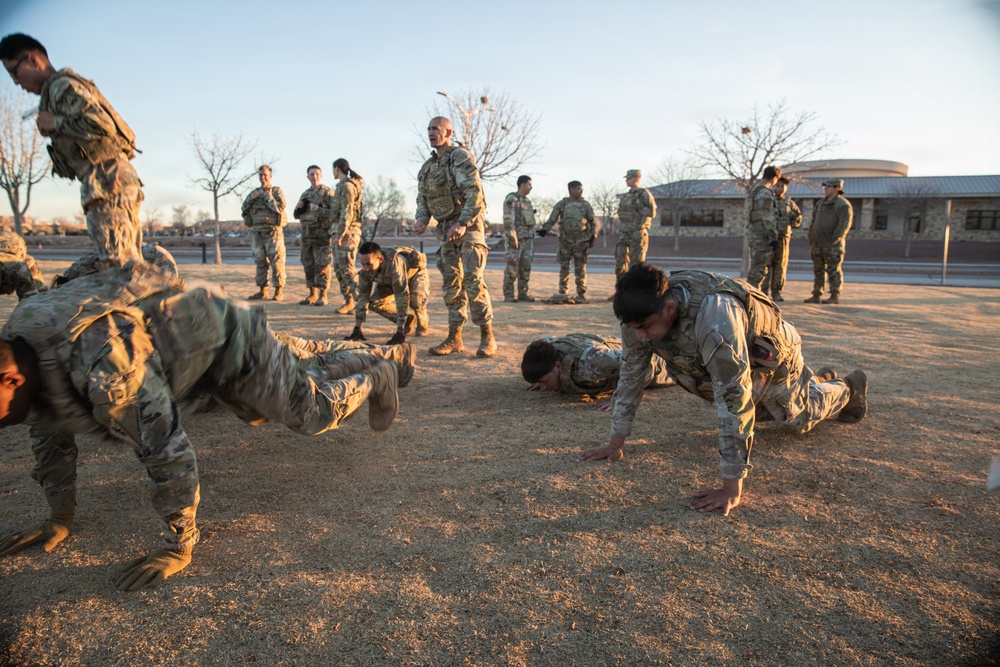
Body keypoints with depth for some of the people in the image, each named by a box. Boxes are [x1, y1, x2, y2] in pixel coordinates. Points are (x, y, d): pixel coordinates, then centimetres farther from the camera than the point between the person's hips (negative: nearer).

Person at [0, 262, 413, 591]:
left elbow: (169, 452, -42)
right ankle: (392, 356, 51)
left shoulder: (103, 365, -45)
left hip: (225, 339, -8)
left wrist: (177, 550, -33)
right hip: (198, 359, 8)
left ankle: (376, 379, 30)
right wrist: (59, 520, 4)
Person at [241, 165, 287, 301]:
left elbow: (280, 208, -12)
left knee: (277, 262, -5)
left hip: (273, 232, -5)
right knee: (260, 263, 7)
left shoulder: (276, 191, 2)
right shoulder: (254, 192, 17)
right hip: (257, 233, 5)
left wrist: (269, 197, -11)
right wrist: (251, 198, -5)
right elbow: (244, 208, 10)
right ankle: (262, 291, 13)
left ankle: (279, 290, 0)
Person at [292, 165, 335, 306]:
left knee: (322, 266, -5)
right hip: (307, 236, 7)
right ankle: (312, 295, 18)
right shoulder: (305, 194, 18)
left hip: (322, 236, -7)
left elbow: (334, 213, -12)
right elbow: (296, 215, 23)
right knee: (308, 266, 9)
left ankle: (323, 296, 1)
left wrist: (318, 209, -22)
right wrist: (298, 208, 1)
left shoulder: (327, 193, -3)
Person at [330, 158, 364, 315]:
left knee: (347, 268, -13)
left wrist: (340, 234, -20)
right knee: (339, 268, 10)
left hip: (347, 231, -10)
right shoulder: (342, 186, 20)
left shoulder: (347, 185, -11)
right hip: (340, 232, 10)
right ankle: (349, 301, 12)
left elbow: (347, 212, -18)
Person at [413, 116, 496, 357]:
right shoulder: (427, 166, 15)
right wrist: (421, 219, -6)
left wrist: (462, 224, -26)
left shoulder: (461, 157, -8)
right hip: (445, 229, 7)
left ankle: (487, 337, -6)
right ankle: (454, 338, 13)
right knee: (451, 283, 7)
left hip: (468, 227, -7)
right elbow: (423, 198, 16)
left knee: (473, 280, -13)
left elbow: (475, 193, -18)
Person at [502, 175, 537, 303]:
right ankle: (509, 295, 0)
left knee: (525, 267, 4)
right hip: (516, 239, -8)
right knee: (512, 267, -5)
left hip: (528, 239, 8)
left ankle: (522, 293, 9)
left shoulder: (527, 201, 18)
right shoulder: (511, 200, -9)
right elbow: (508, 221, -16)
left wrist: (532, 239, 18)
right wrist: (513, 238, -22)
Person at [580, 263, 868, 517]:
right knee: (755, 413, 29)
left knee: (801, 415, 20)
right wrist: (615, 443, -16)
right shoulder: (642, 311, -30)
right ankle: (819, 379, 55)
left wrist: (732, 488, -47)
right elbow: (630, 374, -19)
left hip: (771, 355, -5)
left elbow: (734, 398, -48)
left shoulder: (714, 314, -49)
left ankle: (848, 388, 52)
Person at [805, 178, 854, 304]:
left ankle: (835, 296, 2)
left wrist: (834, 239, -21)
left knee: (834, 270, -3)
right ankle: (816, 295, 12)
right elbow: (814, 222, 21)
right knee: (818, 270, 9)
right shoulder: (821, 203, 18)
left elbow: (845, 224, -14)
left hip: (833, 245, -7)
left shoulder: (843, 204, -6)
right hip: (818, 244, 7)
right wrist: (811, 239, 13)